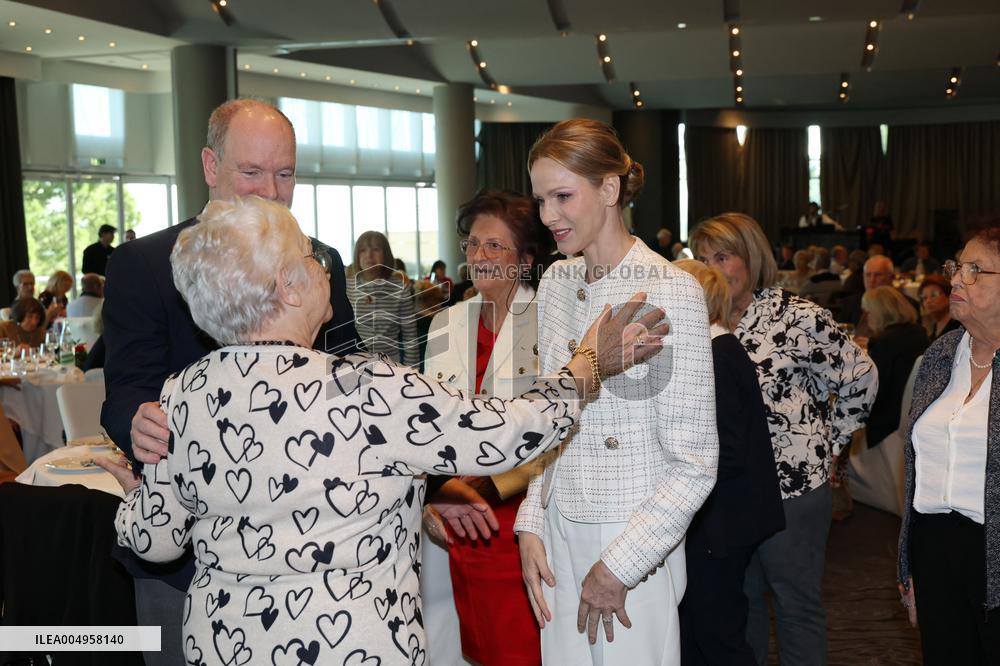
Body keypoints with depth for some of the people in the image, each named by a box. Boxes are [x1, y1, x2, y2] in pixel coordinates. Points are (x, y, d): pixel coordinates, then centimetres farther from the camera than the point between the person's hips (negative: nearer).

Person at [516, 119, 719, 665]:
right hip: (558, 536, 6)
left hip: (634, 541, -5)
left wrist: (618, 567, -14)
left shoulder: (671, 291, -14)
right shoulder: (555, 283, 6)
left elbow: (694, 464, -15)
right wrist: (532, 525, 4)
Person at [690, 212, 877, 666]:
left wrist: (827, 443, -1)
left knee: (797, 602, 9)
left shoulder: (798, 318, -12)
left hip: (793, 488, -5)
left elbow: (860, 378, -5)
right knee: (741, 599, 17)